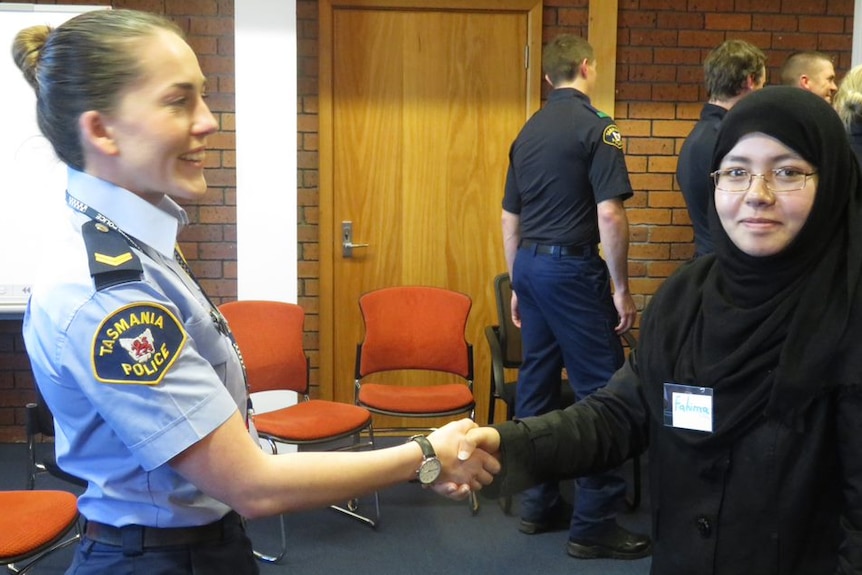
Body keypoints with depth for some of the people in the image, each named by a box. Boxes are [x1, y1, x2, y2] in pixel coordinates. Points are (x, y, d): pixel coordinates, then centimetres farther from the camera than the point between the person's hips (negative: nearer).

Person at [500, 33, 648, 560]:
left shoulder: (528, 131, 13)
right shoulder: (597, 127, -9)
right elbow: (609, 215, -17)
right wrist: (622, 288, -10)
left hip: (529, 264, 8)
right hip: (572, 268, -8)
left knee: (537, 382, 12)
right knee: (603, 389, -2)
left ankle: (539, 505, 21)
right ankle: (594, 524, 1)